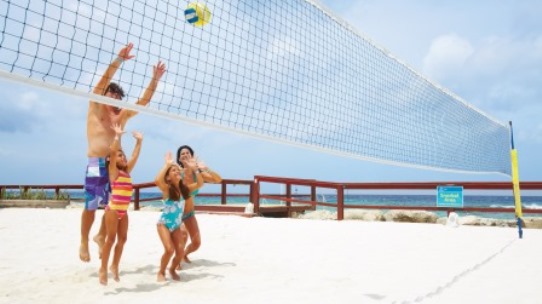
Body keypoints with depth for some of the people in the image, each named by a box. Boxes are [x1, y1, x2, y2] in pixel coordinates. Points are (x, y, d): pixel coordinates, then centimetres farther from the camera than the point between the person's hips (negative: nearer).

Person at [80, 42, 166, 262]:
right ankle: (84, 242, 17)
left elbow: (143, 101, 12)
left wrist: (155, 80, 4)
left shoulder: (122, 115, 15)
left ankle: (101, 236, 28)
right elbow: (103, 81, -10)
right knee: (90, 206, 0)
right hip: (97, 164, -5)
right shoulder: (95, 109, 3)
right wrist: (119, 59, -18)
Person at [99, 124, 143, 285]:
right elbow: (112, 151, -17)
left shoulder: (127, 170, 12)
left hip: (124, 211, 6)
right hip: (113, 210, -6)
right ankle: (103, 269, 6)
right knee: (111, 239, -4)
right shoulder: (113, 170, -5)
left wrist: (139, 141, 14)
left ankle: (114, 266, 22)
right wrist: (117, 135, -19)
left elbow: (135, 156, 15)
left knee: (122, 239, 8)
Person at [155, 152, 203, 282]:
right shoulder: (166, 188, -15)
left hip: (176, 225, 5)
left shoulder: (185, 188, 0)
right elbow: (157, 180, -36)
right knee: (169, 249, -17)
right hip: (164, 224, -5)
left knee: (180, 250, -5)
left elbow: (200, 183, -2)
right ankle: (161, 272, 9)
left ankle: (172, 270, 25)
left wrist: (194, 168, -9)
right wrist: (167, 165, -30)